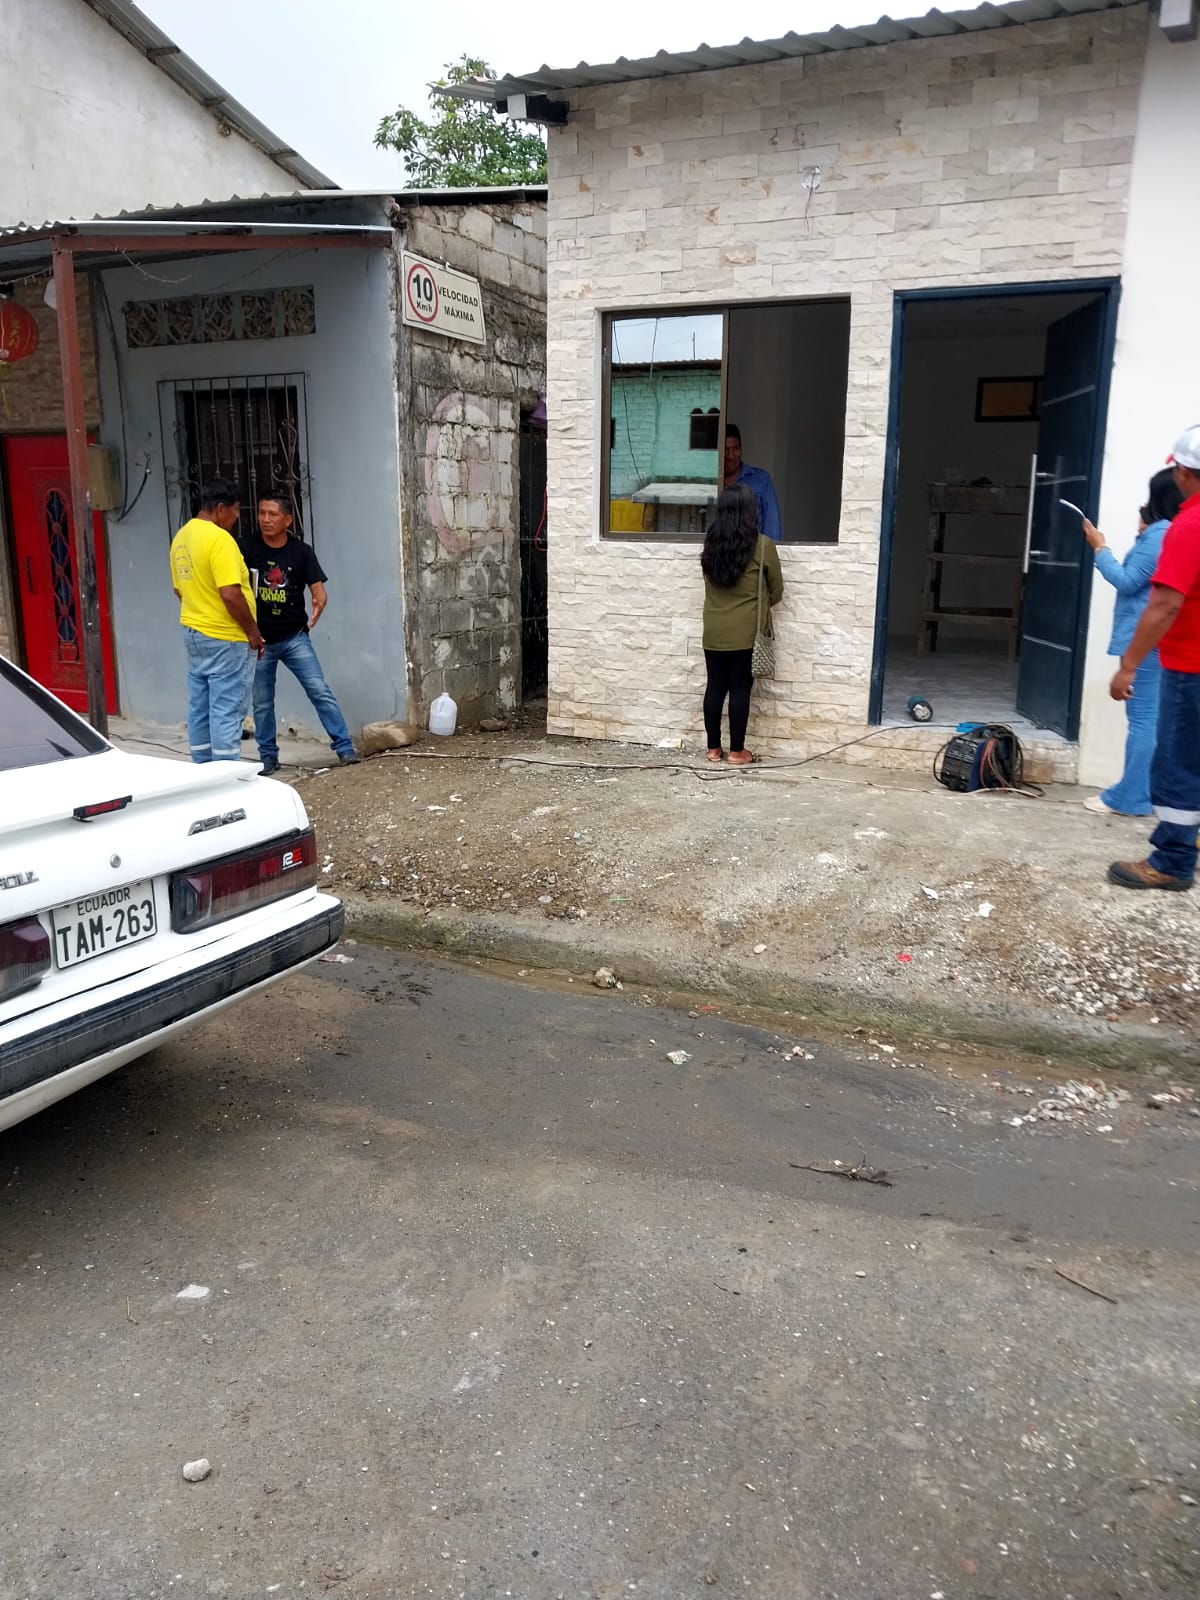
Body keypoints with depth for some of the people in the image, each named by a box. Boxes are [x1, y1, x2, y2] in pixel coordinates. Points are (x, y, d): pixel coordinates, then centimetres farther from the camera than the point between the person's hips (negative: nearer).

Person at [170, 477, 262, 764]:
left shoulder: (181, 537, 12)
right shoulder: (219, 539, -17)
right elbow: (230, 594, -23)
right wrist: (253, 632, -14)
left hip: (193, 633, 9)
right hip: (225, 638, -9)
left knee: (200, 710, 12)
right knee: (226, 713, -5)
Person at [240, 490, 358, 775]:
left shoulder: (301, 551, -3)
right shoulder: (248, 546, -5)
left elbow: (319, 591, -2)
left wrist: (318, 606, -22)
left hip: (295, 636, 0)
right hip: (259, 639, 0)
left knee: (320, 692, -7)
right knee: (262, 703, 8)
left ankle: (344, 748, 0)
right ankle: (268, 757, 22)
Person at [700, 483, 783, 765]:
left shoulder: (710, 543, 2)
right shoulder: (762, 546, -9)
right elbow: (776, 593, 1)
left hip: (713, 631, 4)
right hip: (744, 632, -4)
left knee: (715, 687, 10)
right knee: (740, 688, 3)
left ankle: (713, 748, 17)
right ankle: (737, 752, 9)